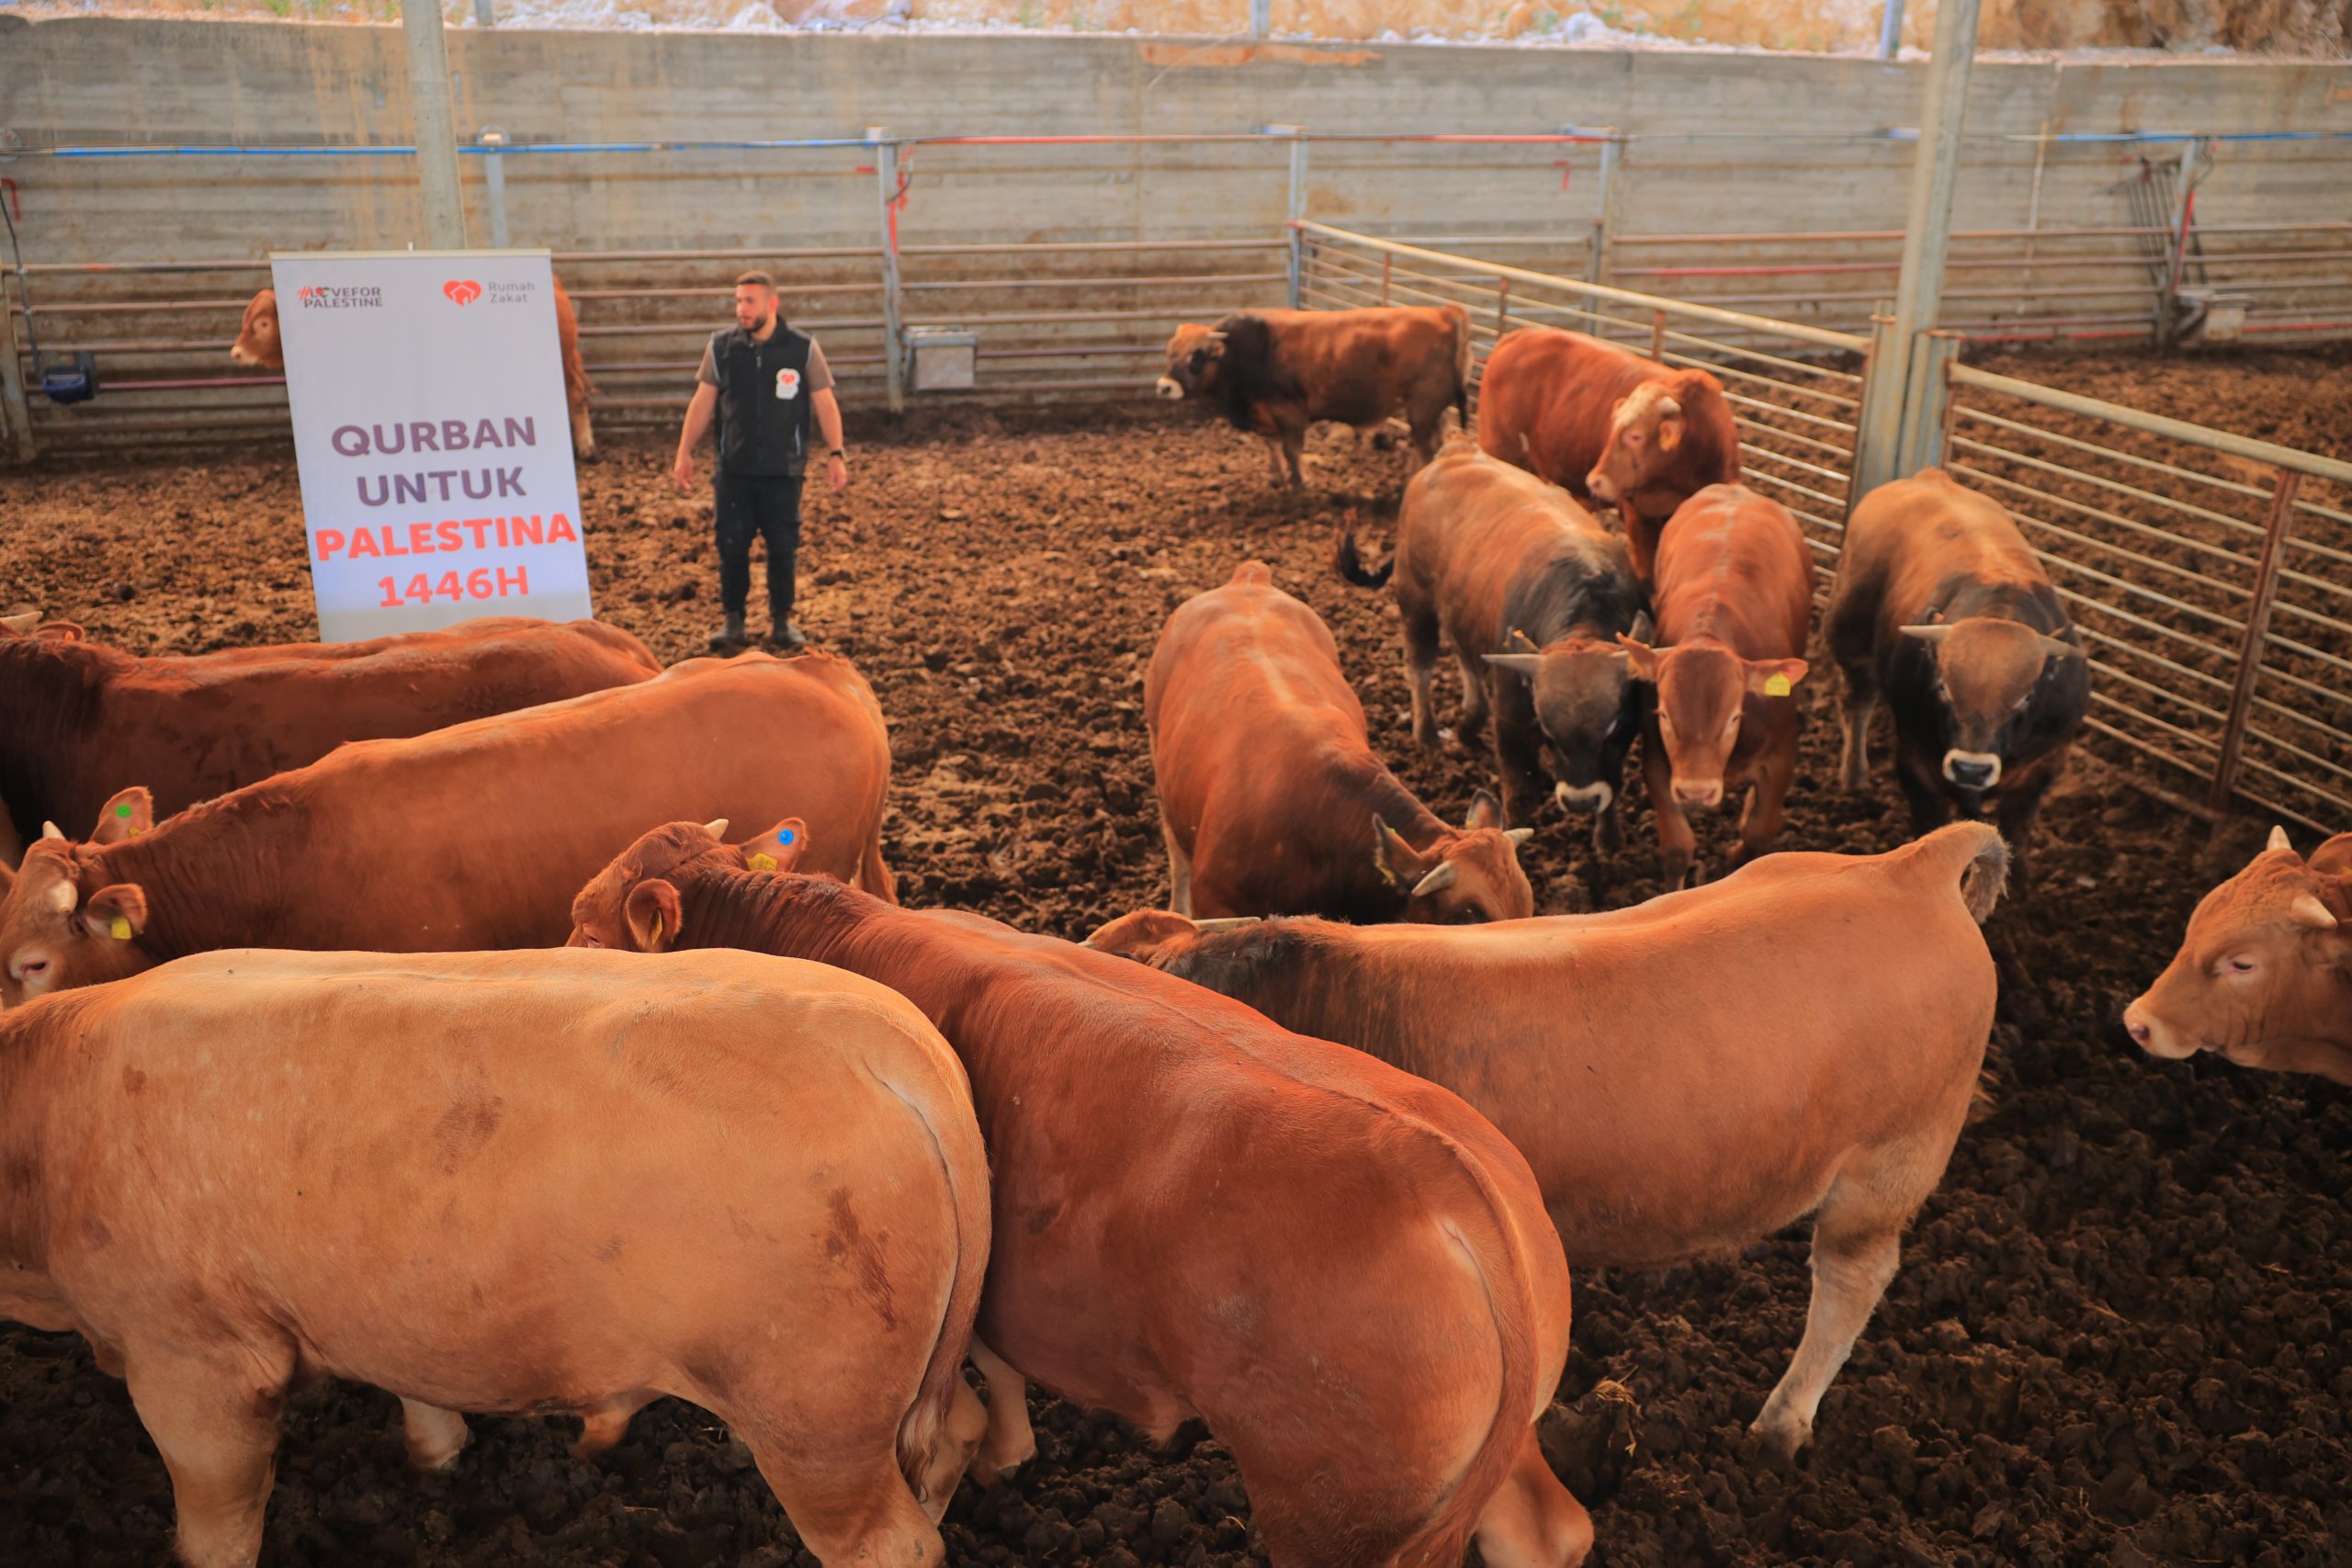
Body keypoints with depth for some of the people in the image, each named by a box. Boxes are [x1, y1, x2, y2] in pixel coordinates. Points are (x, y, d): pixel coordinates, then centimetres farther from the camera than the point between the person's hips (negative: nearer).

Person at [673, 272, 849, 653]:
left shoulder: (803, 349, -3)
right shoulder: (721, 346, 1)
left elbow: (825, 404, 0)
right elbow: (702, 403, 5)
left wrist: (835, 454, -5)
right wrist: (685, 453, 3)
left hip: (784, 469, -1)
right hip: (733, 469, 1)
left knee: (782, 547, 4)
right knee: (731, 547, 3)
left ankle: (781, 619, 20)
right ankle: (732, 620, 17)